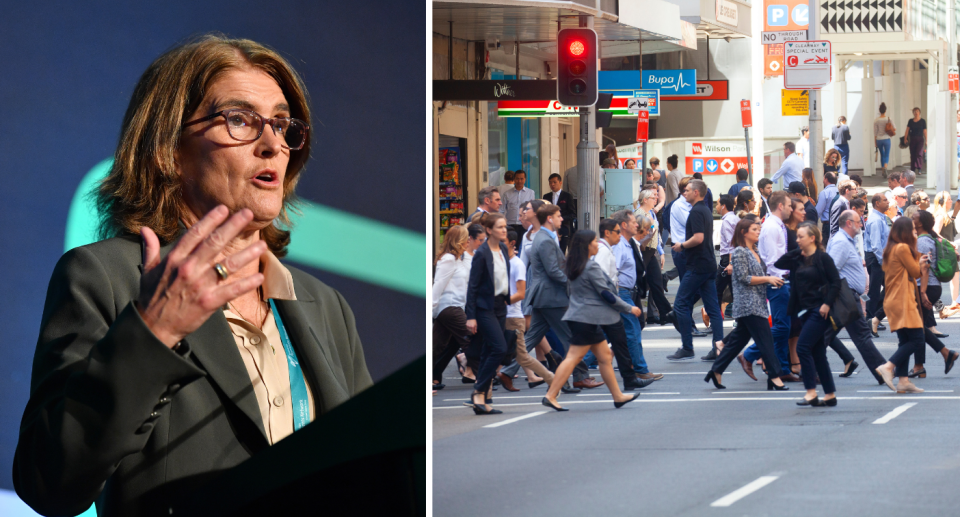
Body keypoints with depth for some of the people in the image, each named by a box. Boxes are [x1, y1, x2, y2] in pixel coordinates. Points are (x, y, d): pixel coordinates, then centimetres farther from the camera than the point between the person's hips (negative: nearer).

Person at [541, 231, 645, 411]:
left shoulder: (574, 266, 12)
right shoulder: (591, 267, -16)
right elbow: (606, 294, -14)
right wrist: (629, 308, -3)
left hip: (580, 316, 10)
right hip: (587, 319, -10)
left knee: (604, 355, 13)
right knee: (573, 357, -10)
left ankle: (618, 396, 18)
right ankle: (550, 396, -12)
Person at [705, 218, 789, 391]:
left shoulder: (754, 252, 17)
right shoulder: (739, 252, -10)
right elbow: (744, 278, -16)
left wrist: (772, 280, 9)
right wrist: (767, 279, -15)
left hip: (757, 303, 9)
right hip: (748, 303, -9)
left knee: (739, 338, 11)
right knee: (765, 339, -10)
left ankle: (716, 371, 16)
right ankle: (774, 376, -10)